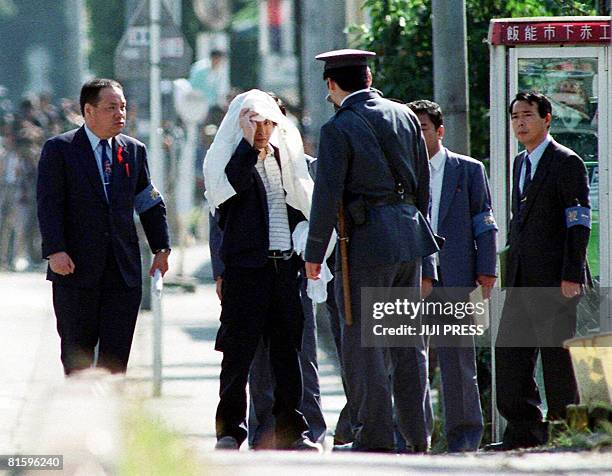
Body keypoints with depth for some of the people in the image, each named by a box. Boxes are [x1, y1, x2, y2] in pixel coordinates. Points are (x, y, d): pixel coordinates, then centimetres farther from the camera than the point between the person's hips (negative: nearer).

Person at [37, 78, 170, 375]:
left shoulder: (134, 151, 11)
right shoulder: (59, 149, -1)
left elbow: (151, 204, 16)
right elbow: (49, 204, -8)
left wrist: (161, 248, 8)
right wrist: (55, 250, -19)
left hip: (124, 269, 3)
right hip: (77, 267, -3)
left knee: (117, 352, -1)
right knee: (77, 353, 3)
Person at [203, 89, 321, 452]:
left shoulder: (286, 157, 16)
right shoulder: (227, 158, 1)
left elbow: (301, 205, 21)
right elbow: (232, 184, -20)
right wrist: (250, 143, -16)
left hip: (284, 263, 5)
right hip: (246, 266, -5)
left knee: (287, 348, 5)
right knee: (239, 350, -4)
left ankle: (291, 429, 9)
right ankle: (230, 431, -1)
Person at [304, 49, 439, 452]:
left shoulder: (339, 129, -8)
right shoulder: (404, 116, 10)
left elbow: (328, 195, -11)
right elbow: (423, 182, 15)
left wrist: (315, 252, -2)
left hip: (366, 240, -6)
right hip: (410, 238, 6)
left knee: (364, 342, 0)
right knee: (409, 339, 12)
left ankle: (375, 435, -1)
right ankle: (418, 434, 14)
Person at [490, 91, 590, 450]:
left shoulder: (567, 163, -6)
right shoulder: (521, 164, 19)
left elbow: (580, 223, -10)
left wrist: (571, 276, -17)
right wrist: (512, 268, 17)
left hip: (555, 277, -8)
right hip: (522, 278, 8)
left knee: (557, 353, -4)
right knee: (510, 351, 4)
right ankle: (524, 430, 8)